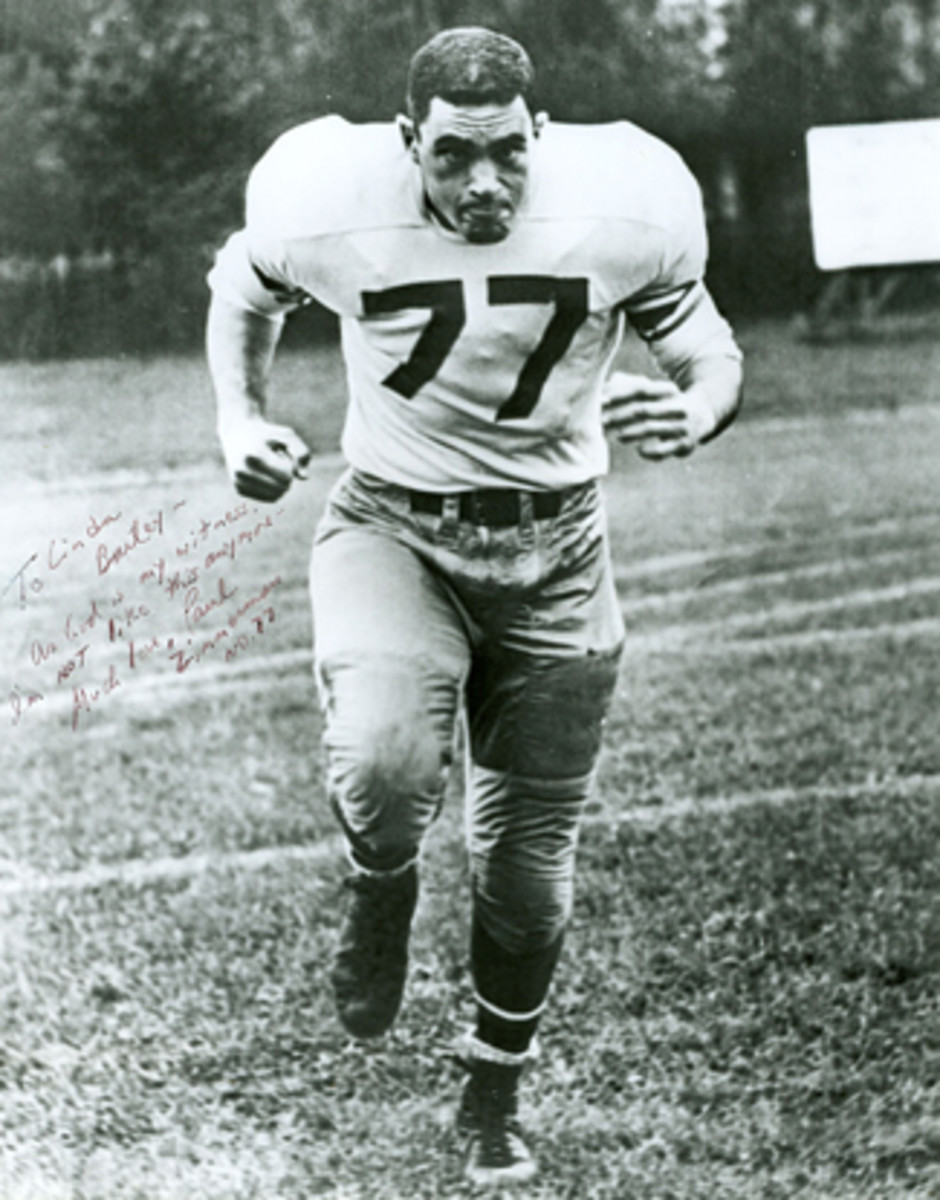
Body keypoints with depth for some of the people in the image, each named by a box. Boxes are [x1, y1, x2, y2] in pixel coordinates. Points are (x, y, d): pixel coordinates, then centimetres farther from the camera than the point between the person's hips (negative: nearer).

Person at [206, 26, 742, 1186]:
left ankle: (493, 1100, 35)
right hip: (393, 531, -1)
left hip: (554, 550, 1)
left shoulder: (622, 208, -16)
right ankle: (380, 886, 7)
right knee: (382, 767, -31)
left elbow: (706, 346, 1)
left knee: (527, 871, 8)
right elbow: (245, 284, 7)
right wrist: (239, 416, -7)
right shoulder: (332, 203, -16)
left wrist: (695, 410, -22)